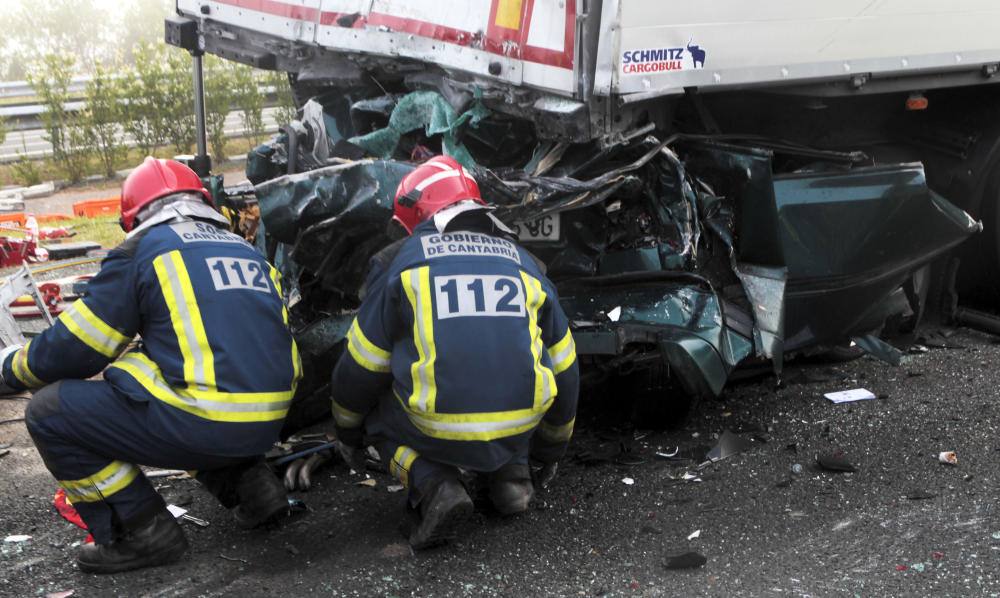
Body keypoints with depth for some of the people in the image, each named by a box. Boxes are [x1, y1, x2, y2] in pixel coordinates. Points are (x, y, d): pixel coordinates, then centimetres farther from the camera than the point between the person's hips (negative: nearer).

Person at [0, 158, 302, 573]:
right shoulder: (247, 252, 19)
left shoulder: (143, 250, 1)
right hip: (267, 425, 7)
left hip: (203, 425, -7)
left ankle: (141, 532, 3)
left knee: (49, 413, 7)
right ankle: (248, 483, 18)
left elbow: (75, 348, 3)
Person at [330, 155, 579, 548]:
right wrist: (551, 449, 37)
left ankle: (433, 486, 0)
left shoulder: (400, 262, 7)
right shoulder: (524, 263, 17)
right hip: (518, 431, 4)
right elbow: (564, 370, 23)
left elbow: (360, 370, 12)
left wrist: (348, 434, 32)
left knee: (381, 416, 28)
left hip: (438, 431, -4)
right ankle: (512, 475, 16)